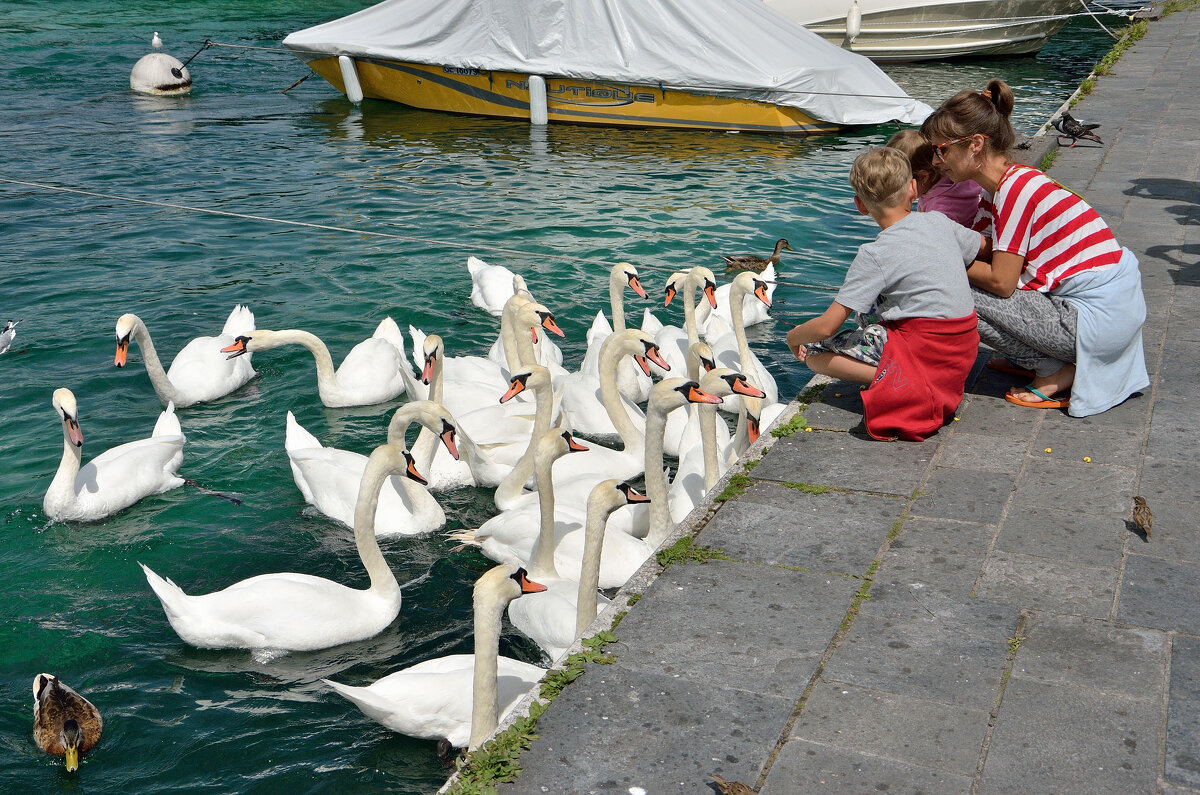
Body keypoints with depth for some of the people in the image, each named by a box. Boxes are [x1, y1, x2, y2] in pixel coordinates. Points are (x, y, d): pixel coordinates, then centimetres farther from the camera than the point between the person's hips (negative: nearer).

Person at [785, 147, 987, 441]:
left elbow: (826, 327, -15)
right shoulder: (939, 222, 3)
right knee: (874, 327, 32)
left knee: (815, 353, -1)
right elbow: (985, 247, 25)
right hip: (964, 348, 7)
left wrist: (794, 337, 6)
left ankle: (895, 381, -15)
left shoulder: (876, 254, -14)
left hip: (924, 349, -7)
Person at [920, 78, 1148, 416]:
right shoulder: (1019, 179, 11)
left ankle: (1057, 371, -3)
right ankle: (1034, 358, 15)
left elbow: (1001, 282, -17)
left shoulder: (1014, 189, -17)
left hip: (1097, 321, -10)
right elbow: (1003, 258, 13)